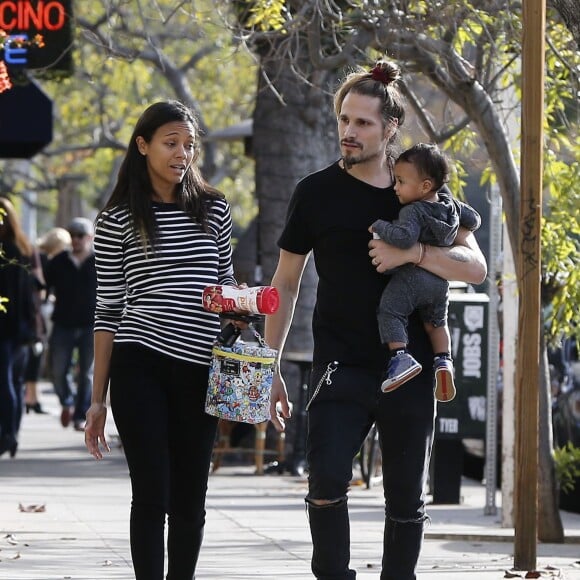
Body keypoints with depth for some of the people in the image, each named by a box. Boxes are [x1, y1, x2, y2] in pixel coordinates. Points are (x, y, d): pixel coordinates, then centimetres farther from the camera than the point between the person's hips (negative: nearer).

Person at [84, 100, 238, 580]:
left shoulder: (213, 209, 10)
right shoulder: (117, 220, 2)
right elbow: (108, 311, 3)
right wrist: (98, 399, 1)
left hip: (199, 369, 3)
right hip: (140, 366, -3)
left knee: (190, 499, 6)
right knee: (152, 494, -6)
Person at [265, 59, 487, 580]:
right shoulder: (317, 192, 3)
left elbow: (475, 267, -2)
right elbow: (286, 284, 9)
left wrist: (411, 253, -18)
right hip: (340, 367, -2)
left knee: (406, 500, 8)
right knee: (327, 479, -21)